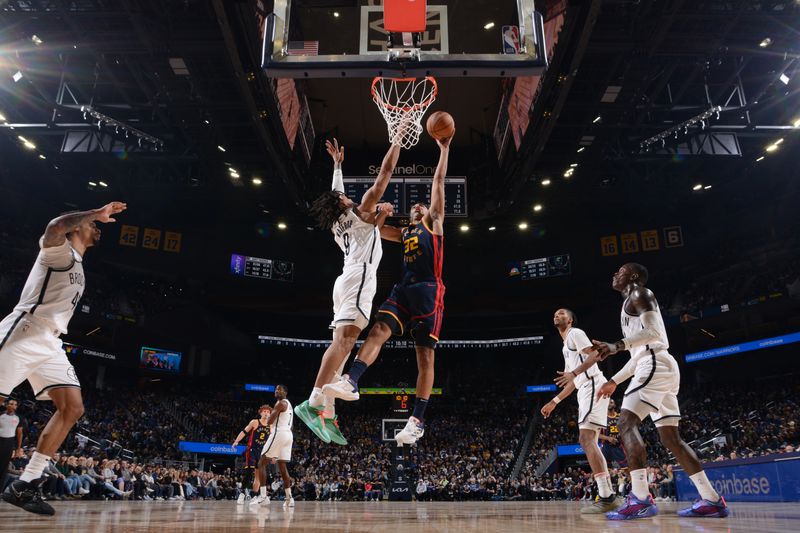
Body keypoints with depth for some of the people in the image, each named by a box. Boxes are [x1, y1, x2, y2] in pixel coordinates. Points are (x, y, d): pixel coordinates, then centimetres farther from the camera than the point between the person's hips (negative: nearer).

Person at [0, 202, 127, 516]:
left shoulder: (78, 267, 26)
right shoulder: (59, 250, 0)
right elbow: (56, 227, -25)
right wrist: (98, 213, -20)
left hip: (50, 343, 9)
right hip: (26, 332, -8)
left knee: (73, 408, -4)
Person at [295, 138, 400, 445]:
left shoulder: (339, 225, 27)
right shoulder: (361, 210, 9)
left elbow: (335, 194, 46)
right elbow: (386, 172, 8)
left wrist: (337, 164, 53)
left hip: (345, 281, 9)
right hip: (359, 278, -9)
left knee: (341, 344, 1)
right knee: (344, 341, -21)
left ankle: (327, 415, -4)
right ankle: (314, 403, -33)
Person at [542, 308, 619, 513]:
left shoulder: (575, 333, 0)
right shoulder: (567, 347, 28)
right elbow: (573, 381, 30)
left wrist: (575, 373, -31)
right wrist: (554, 402, 29)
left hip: (593, 386, -10)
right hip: (586, 390, 10)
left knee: (585, 439, -18)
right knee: (589, 441, 8)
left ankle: (606, 497, -22)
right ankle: (608, 495, 11)